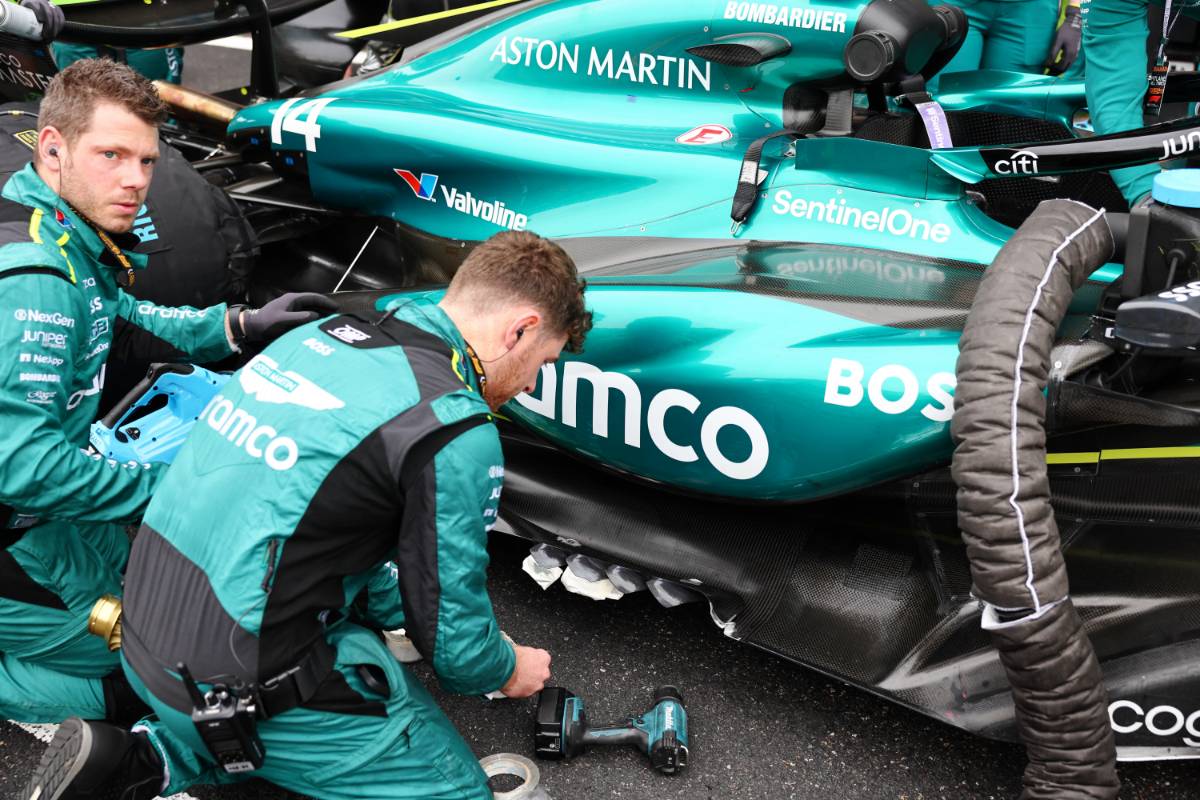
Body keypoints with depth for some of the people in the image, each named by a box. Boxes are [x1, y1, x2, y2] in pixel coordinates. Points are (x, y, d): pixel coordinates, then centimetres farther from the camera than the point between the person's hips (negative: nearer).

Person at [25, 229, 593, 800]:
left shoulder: (324, 334, 6)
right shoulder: (457, 430, -17)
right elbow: (452, 636, -8)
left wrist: (395, 615, 27)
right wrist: (507, 672, 14)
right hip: (240, 685, -8)